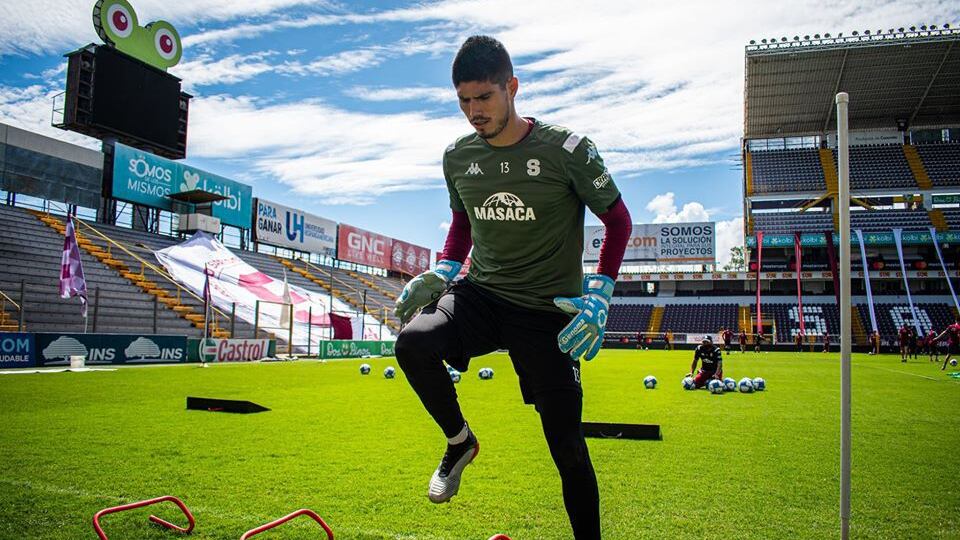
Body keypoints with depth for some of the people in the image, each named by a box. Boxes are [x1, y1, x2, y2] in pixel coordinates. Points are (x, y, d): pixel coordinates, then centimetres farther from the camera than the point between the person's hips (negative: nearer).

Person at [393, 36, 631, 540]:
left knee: (568, 447, -1)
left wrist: (599, 293, -14)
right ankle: (459, 441, 2)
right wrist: (443, 271, 1)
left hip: (547, 310, -3)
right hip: (480, 293, 3)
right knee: (412, 343, -27)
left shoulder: (566, 149, -11)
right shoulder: (457, 156, 3)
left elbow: (618, 220, -2)